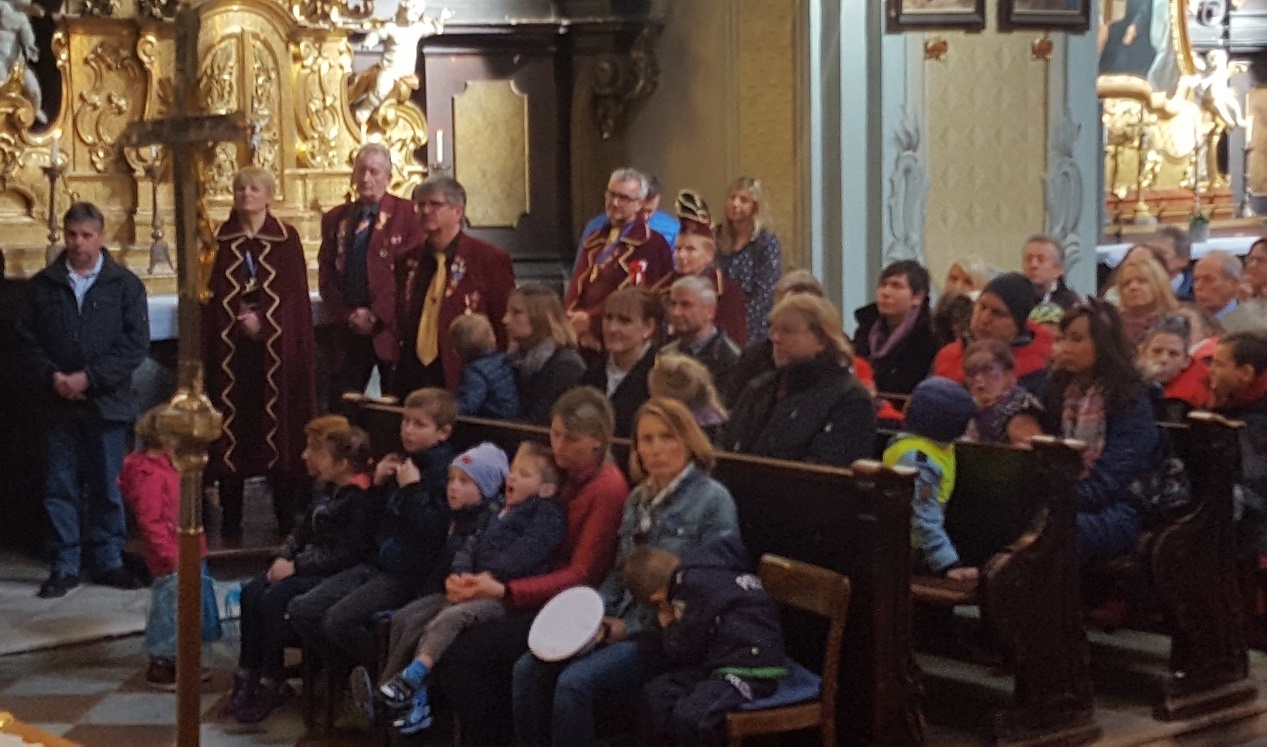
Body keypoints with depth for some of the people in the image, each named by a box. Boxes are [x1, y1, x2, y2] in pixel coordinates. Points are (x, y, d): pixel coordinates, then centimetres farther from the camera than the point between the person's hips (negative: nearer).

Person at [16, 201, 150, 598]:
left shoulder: (125, 285, 0)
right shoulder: (42, 285, 5)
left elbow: (136, 344, -6)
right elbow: (27, 341, 5)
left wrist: (89, 378, -13)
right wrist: (51, 377, -12)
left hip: (107, 402, -1)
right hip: (58, 404, 1)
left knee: (107, 488, 7)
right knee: (60, 489, 4)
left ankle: (108, 561, 18)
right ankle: (64, 566, 11)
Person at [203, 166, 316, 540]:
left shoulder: (286, 238, 6)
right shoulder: (220, 240, 9)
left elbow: (296, 294, 1)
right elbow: (210, 295, 6)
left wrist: (262, 320, -11)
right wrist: (241, 320, -8)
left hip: (278, 347, -1)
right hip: (229, 347, 1)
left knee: (280, 423, -2)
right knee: (232, 425, -1)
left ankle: (287, 519, 5)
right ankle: (230, 519, 4)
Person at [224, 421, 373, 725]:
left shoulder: (359, 498, -18)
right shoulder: (328, 490, 13)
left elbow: (348, 553, -24)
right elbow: (304, 530, 19)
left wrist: (296, 566, -20)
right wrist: (282, 557, 0)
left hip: (335, 575, -10)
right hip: (307, 568, 10)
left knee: (275, 599, -24)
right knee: (252, 592, -8)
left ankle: (271, 683, -9)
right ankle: (247, 678, -3)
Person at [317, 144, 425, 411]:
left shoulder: (405, 213, 0)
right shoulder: (335, 219, 15)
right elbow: (326, 275, 11)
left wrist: (376, 316, -12)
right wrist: (347, 316, -4)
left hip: (390, 328, -4)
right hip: (348, 329, 4)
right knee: (340, 409, 1)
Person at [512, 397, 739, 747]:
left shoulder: (713, 500, -8)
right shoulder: (638, 498, 14)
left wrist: (629, 627, -13)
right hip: (623, 623, 7)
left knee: (575, 682, -26)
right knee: (529, 669, -11)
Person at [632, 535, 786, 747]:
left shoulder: (695, 586, -17)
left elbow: (681, 653, -11)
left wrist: (668, 625, 9)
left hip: (752, 670, -11)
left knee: (688, 717, -29)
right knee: (657, 692, 2)